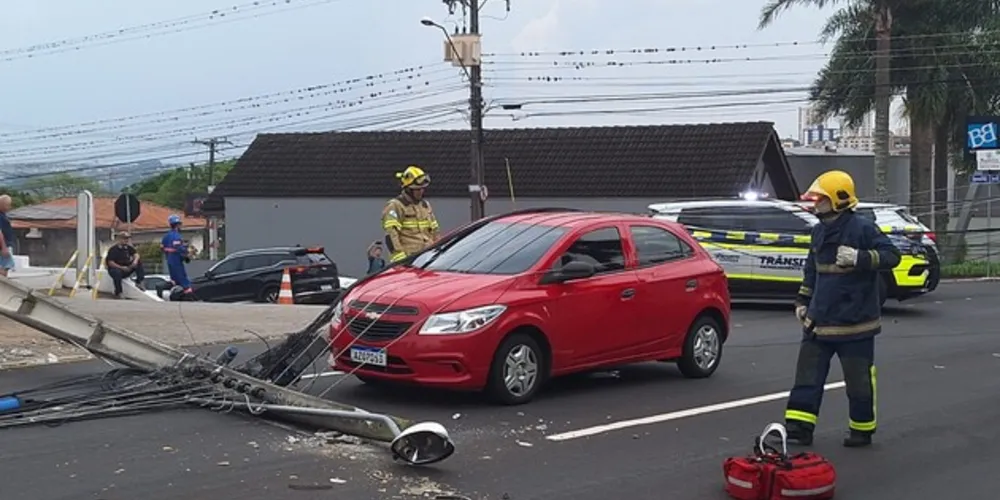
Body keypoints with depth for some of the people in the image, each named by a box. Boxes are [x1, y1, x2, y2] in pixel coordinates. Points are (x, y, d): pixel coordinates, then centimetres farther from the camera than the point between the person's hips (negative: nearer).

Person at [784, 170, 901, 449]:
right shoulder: (819, 232, 10)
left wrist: (860, 258, -30)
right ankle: (798, 429, 7)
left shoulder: (862, 229, -13)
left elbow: (891, 256, -17)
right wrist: (802, 300, 18)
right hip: (819, 322, 7)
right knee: (807, 376, 4)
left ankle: (862, 430, 19)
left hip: (854, 323, -7)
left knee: (859, 381, 5)